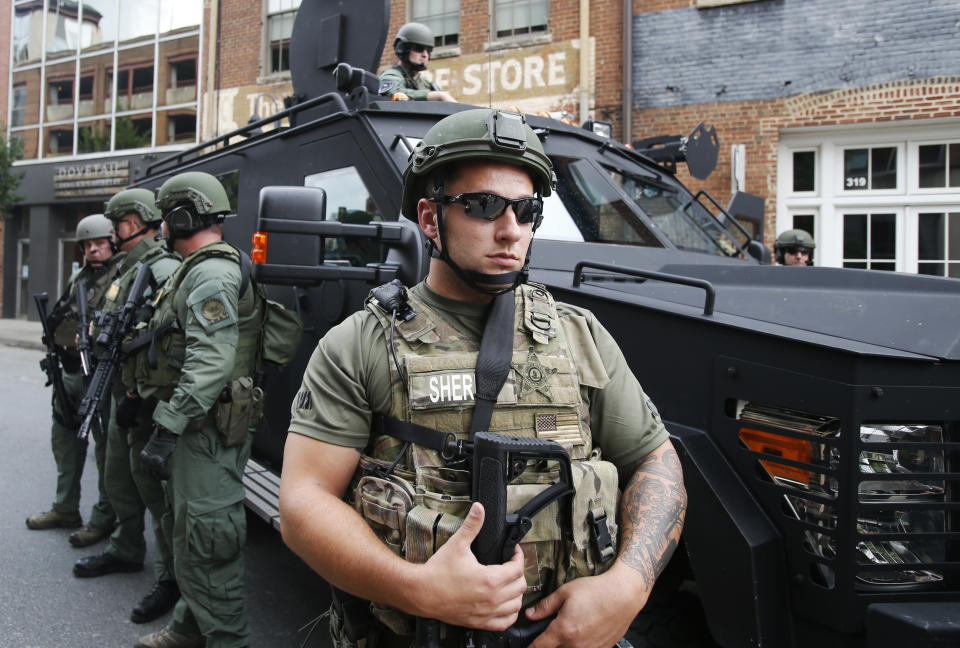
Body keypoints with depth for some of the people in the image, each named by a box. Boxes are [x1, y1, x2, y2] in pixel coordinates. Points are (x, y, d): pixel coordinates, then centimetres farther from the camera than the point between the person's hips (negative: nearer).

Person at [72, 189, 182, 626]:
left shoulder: (163, 269, -17)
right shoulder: (126, 271, 17)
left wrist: (139, 396, -24)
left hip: (147, 400, -10)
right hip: (124, 393, 10)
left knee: (153, 487, -5)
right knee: (120, 481, 21)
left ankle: (170, 578, 4)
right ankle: (126, 551, 39)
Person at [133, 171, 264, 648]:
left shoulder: (211, 275, -17)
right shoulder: (198, 271, 18)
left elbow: (210, 364, -27)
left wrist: (166, 430, -26)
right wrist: (169, 424, 24)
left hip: (207, 431, -11)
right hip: (195, 427, 11)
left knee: (205, 544, -5)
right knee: (184, 532, 21)